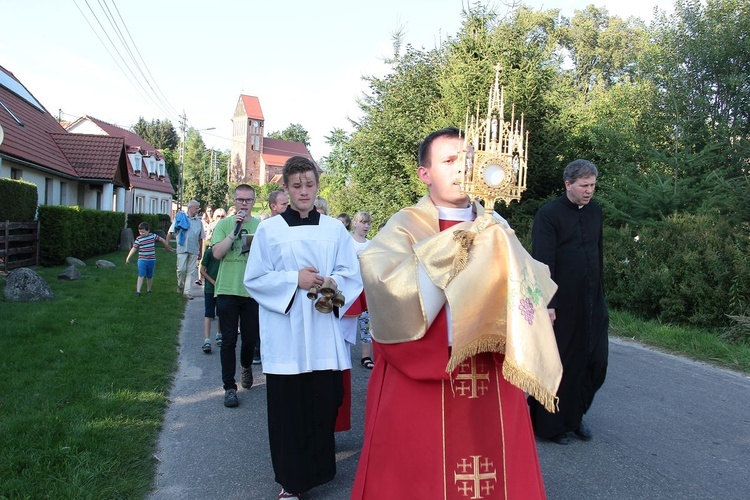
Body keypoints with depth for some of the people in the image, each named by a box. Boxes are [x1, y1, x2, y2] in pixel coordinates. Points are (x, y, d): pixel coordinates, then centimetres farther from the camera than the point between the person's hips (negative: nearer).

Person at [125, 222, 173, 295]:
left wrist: (167, 246, 20)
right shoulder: (138, 239, -4)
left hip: (151, 260, 2)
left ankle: (148, 290, 28)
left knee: (150, 276, 12)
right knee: (141, 275, -11)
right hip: (142, 260, -2)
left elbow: (162, 240, 11)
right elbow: (133, 249, -3)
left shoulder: (153, 236, -1)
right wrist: (128, 258, -7)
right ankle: (138, 291, -9)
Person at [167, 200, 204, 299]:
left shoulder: (199, 222, 12)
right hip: (182, 249, -3)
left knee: (191, 271, 2)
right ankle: (180, 285, 19)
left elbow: (201, 238, 14)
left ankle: (187, 291, 8)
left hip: (194, 250, 3)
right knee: (181, 269, -7)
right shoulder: (180, 218, 4)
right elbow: (170, 232, 4)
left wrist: (200, 253, 13)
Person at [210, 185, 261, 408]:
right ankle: (229, 387, 11)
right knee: (228, 340, 2)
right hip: (227, 290, -1)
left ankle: (246, 366, 42)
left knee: (250, 337, 10)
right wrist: (234, 231, -15)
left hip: (253, 290, 1)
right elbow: (217, 253, -8)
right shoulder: (224, 224, 3)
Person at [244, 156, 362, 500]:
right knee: (288, 407, 3)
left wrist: (333, 286, -15)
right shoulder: (269, 230, 3)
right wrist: (294, 279, -12)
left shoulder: (334, 229, 8)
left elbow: (351, 273, 6)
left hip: (323, 332, 2)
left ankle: (318, 468, 26)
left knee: (325, 400, 4)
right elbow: (254, 279, 1)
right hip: (285, 333, -1)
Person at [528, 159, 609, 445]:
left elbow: (598, 253, 17)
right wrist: (547, 304, -20)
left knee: (595, 360, 9)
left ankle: (575, 414, 30)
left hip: (592, 302, 6)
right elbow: (542, 263, -16)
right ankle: (550, 424, 22)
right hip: (561, 304, -6)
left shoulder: (595, 210, 9)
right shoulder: (548, 215, -12)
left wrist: (601, 291, 16)